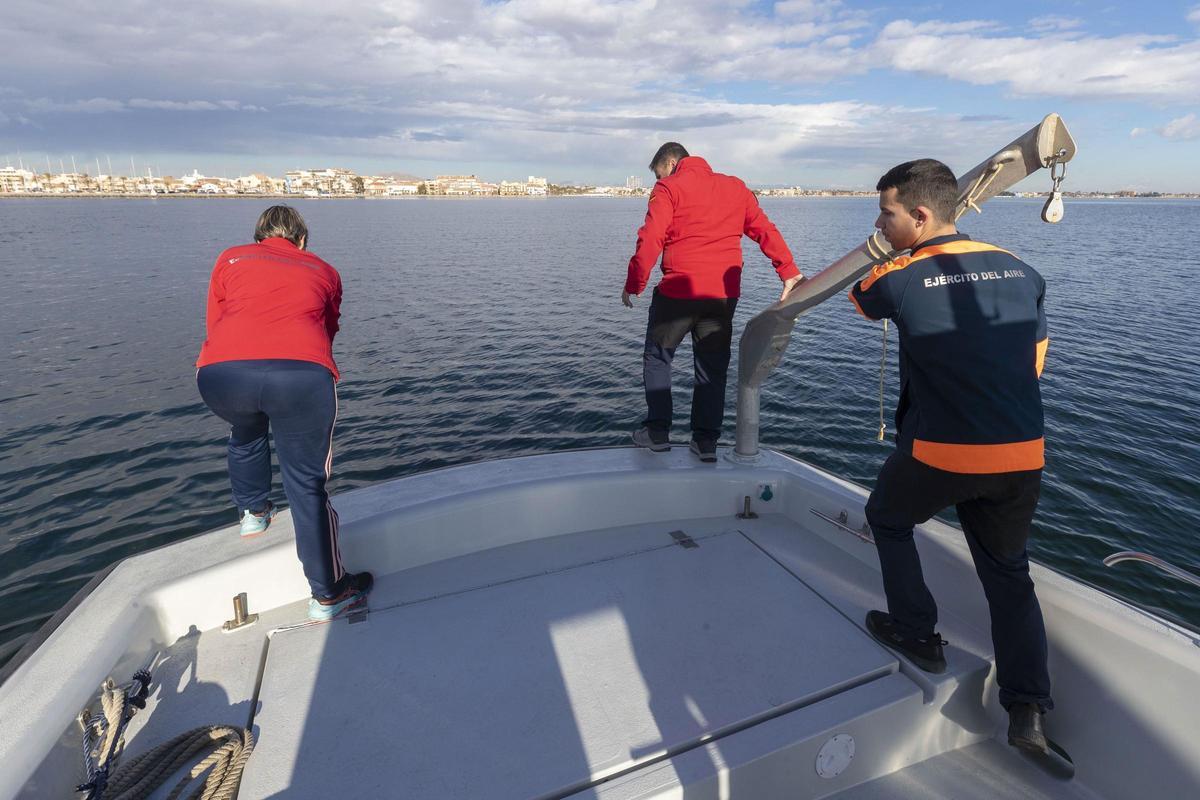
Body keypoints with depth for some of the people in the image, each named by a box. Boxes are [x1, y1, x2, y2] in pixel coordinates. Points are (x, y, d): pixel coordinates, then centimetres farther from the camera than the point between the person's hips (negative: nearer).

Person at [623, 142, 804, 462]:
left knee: (656, 358, 13)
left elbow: (650, 242, -10)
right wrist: (789, 272, 9)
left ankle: (658, 432, 12)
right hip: (724, 295, 5)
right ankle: (706, 440, 12)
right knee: (712, 369, 12)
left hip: (677, 292, -4)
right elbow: (766, 231, 11)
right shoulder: (735, 187, 17)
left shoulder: (668, 189, 1)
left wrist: (633, 286, -3)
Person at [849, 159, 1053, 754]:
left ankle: (917, 634, 31)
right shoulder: (1019, 270, 6)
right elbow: (1034, 361, 14)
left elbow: (862, 298, 15)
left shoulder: (900, 278, -10)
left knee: (887, 519, 24)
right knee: (1009, 575, 20)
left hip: (941, 454, -5)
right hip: (1022, 455, 5)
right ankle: (1027, 711, 21)